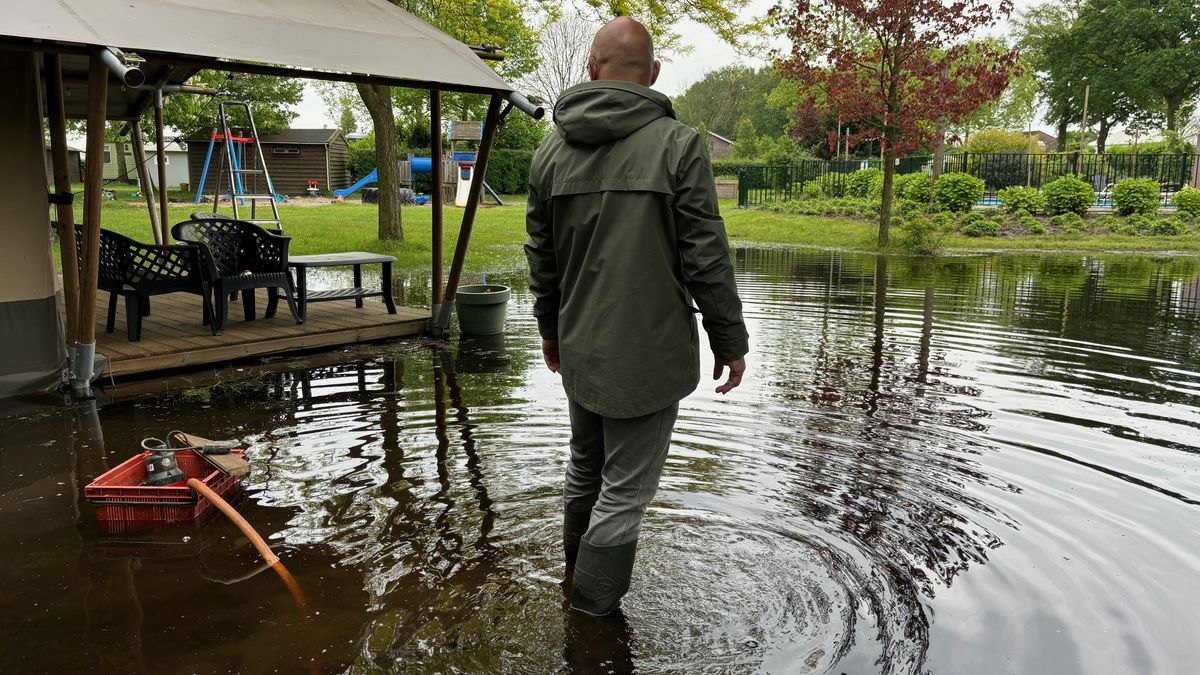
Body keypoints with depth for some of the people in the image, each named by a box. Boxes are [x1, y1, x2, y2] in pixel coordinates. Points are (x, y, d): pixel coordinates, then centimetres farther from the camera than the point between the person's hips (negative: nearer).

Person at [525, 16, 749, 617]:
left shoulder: (551, 151, 4)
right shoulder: (677, 144, -11)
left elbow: (540, 257, 11)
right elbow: (706, 256, -12)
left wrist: (550, 328, 26)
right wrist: (730, 339, -1)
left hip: (578, 349, 6)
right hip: (650, 352, -5)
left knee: (585, 465, 24)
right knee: (626, 486, 5)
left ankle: (576, 573, 42)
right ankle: (592, 611, 15)